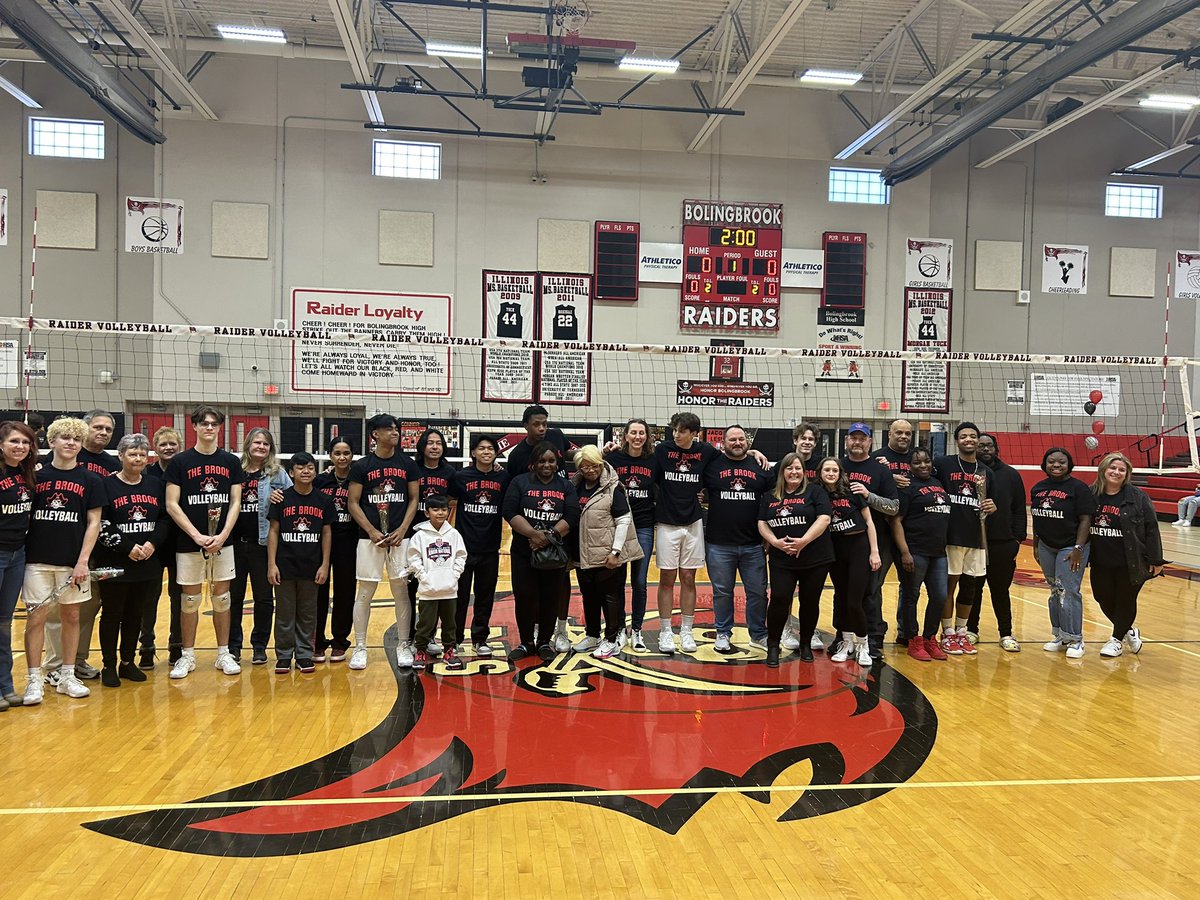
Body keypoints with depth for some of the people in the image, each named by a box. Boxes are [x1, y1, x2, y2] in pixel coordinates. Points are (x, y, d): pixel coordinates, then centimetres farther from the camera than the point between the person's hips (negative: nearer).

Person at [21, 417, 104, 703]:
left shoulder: (90, 480, 2)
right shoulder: (36, 476, 3)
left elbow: (93, 522, 1)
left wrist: (83, 561, -6)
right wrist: (22, 551, -4)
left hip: (73, 561, 0)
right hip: (38, 559, 0)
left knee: (71, 616, 8)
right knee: (36, 617, 1)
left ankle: (67, 676, 20)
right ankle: (34, 680, 10)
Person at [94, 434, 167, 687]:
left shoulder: (156, 485, 9)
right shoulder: (107, 485, -4)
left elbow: (165, 519, 7)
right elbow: (101, 525, -10)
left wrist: (153, 543, -9)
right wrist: (127, 547, -16)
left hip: (148, 563, 4)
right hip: (114, 563, -4)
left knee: (135, 614, 12)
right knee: (112, 614, 5)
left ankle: (127, 663, 23)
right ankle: (109, 666, 15)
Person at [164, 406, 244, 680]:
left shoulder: (231, 461, 5)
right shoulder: (180, 461, -1)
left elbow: (235, 502, 4)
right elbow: (172, 505, -5)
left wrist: (222, 535, -9)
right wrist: (197, 535, -13)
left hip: (222, 542, 2)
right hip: (188, 543, -2)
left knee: (222, 597, 8)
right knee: (190, 600, 5)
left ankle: (223, 654, 18)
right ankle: (187, 656, 17)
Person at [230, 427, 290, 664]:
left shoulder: (277, 473, 2)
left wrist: (279, 499, -15)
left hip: (263, 543, -1)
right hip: (235, 543, 1)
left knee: (264, 597, 7)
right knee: (233, 595, 8)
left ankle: (259, 646, 19)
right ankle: (233, 645, 20)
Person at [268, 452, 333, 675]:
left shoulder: (323, 501, 2)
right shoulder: (282, 499, -2)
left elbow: (327, 533, 5)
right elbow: (273, 531, 0)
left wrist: (324, 565, 1)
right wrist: (271, 564, -5)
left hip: (311, 568, 1)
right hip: (285, 566, -1)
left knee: (308, 614, 9)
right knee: (284, 614, 7)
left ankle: (304, 655, 19)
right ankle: (283, 655, 18)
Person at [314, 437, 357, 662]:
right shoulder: (320, 480, 2)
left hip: (347, 542, 0)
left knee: (345, 591, 6)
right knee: (318, 591, 4)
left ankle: (339, 642, 18)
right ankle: (317, 643, 15)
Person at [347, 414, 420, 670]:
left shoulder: (407, 464, 6)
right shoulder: (362, 466, 0)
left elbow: (413, 499, 7)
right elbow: (353, 502, -1)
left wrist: (402, 530, -5)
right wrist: (372, 531, -10)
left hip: (399, 537, 2)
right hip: (370, 538, -2)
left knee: (401, 590, 5)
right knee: (365, 593, 3)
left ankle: (404, 645, 15)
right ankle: (360, 647, 14)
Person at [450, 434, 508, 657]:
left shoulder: (503, 477, 1)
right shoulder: (461, 476, -4)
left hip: (490, 548, 2)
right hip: (464, 546, -2)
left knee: (485, 595, 11)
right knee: (460, 595, 4)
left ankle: (480, 638, 25)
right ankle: (454, 639, 17)